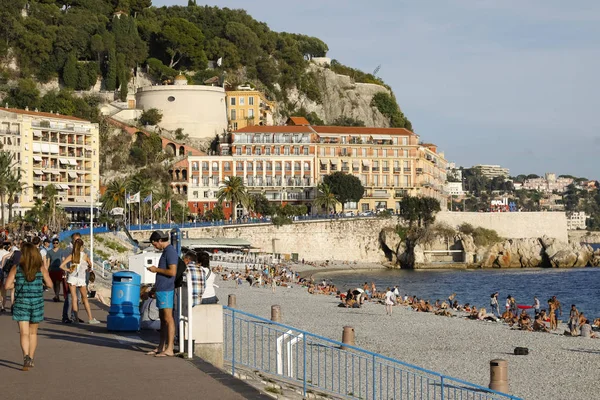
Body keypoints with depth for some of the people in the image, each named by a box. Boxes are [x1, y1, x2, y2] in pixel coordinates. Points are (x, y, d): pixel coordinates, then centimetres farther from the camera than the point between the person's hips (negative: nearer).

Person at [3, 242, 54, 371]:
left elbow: (7, 285, -9)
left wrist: (17, 285, 10)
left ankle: (26, 356, -27)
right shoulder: (40, 268, -2)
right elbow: (50, 284, -2)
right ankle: (31, 359, 23)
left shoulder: (16, 268, -4)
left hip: (21, 302, -2)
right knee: (33, 332, 17)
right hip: (37, 302, 2)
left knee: (24, 332, -5)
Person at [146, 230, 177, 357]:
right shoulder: (166, 251, 18)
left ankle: (169, 349, -9)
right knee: (163, 318, 14)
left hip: (166, 290, -11)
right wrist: (156, 269, 15)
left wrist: (157, 270, -13)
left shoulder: (170, 252, -14)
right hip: (161, 289, 11)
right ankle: (161, 347, 19)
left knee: (168, 319, -9)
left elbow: (172, 272, -23)